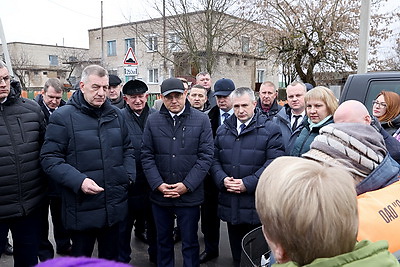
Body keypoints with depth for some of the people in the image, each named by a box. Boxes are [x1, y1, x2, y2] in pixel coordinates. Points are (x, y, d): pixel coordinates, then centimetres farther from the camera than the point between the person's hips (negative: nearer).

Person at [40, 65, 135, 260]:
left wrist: (129, 175, 0)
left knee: (111, 255, 22)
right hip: (82, 208, -4)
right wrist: (78, 181, -24)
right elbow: (50, 158, -12)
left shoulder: (116, 114, 6)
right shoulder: (63, 116, -10)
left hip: (115, 206, 5)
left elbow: (127, 149, 15)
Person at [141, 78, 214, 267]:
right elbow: (147, 156, 1)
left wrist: (187, 185, -13)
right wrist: (158, 184, -10)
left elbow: (206, 156, -7)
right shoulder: (153, 120, 2)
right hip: (159, 194, 2)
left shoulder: (201, 120, -4)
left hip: (190, 195, -2)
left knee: (190, 243, 12)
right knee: (163, 241, 19)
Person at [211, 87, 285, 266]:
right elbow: (215, 159, 11)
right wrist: (222, 179, -8)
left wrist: (248, 183, -17)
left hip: (257, 205, -4)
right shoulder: (223, 130, 11)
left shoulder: (270, 129, -4)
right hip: (230, 204, 4)